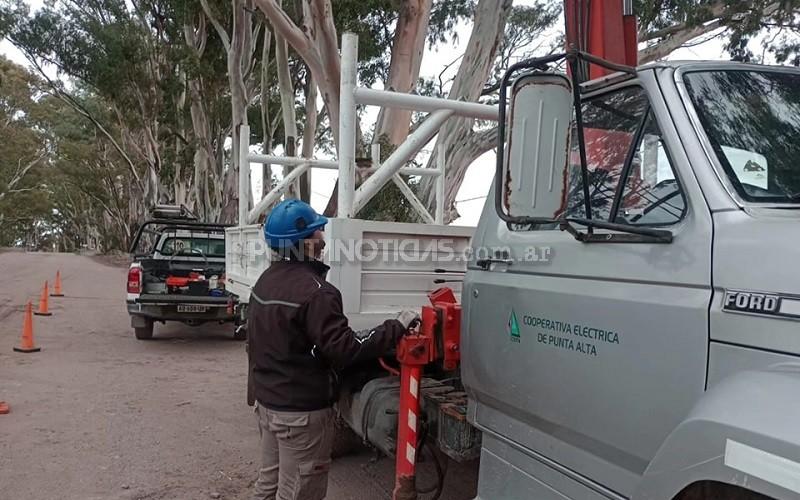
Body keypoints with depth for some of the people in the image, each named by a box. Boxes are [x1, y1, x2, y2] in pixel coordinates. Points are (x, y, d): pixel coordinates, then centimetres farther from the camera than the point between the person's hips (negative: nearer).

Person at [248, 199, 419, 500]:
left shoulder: (265, 281, 6)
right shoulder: (314, 291, -25)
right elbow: (345, 349, -27)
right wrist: (397, 328, -20)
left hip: (267, 400, 9)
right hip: (301, 410, -9)